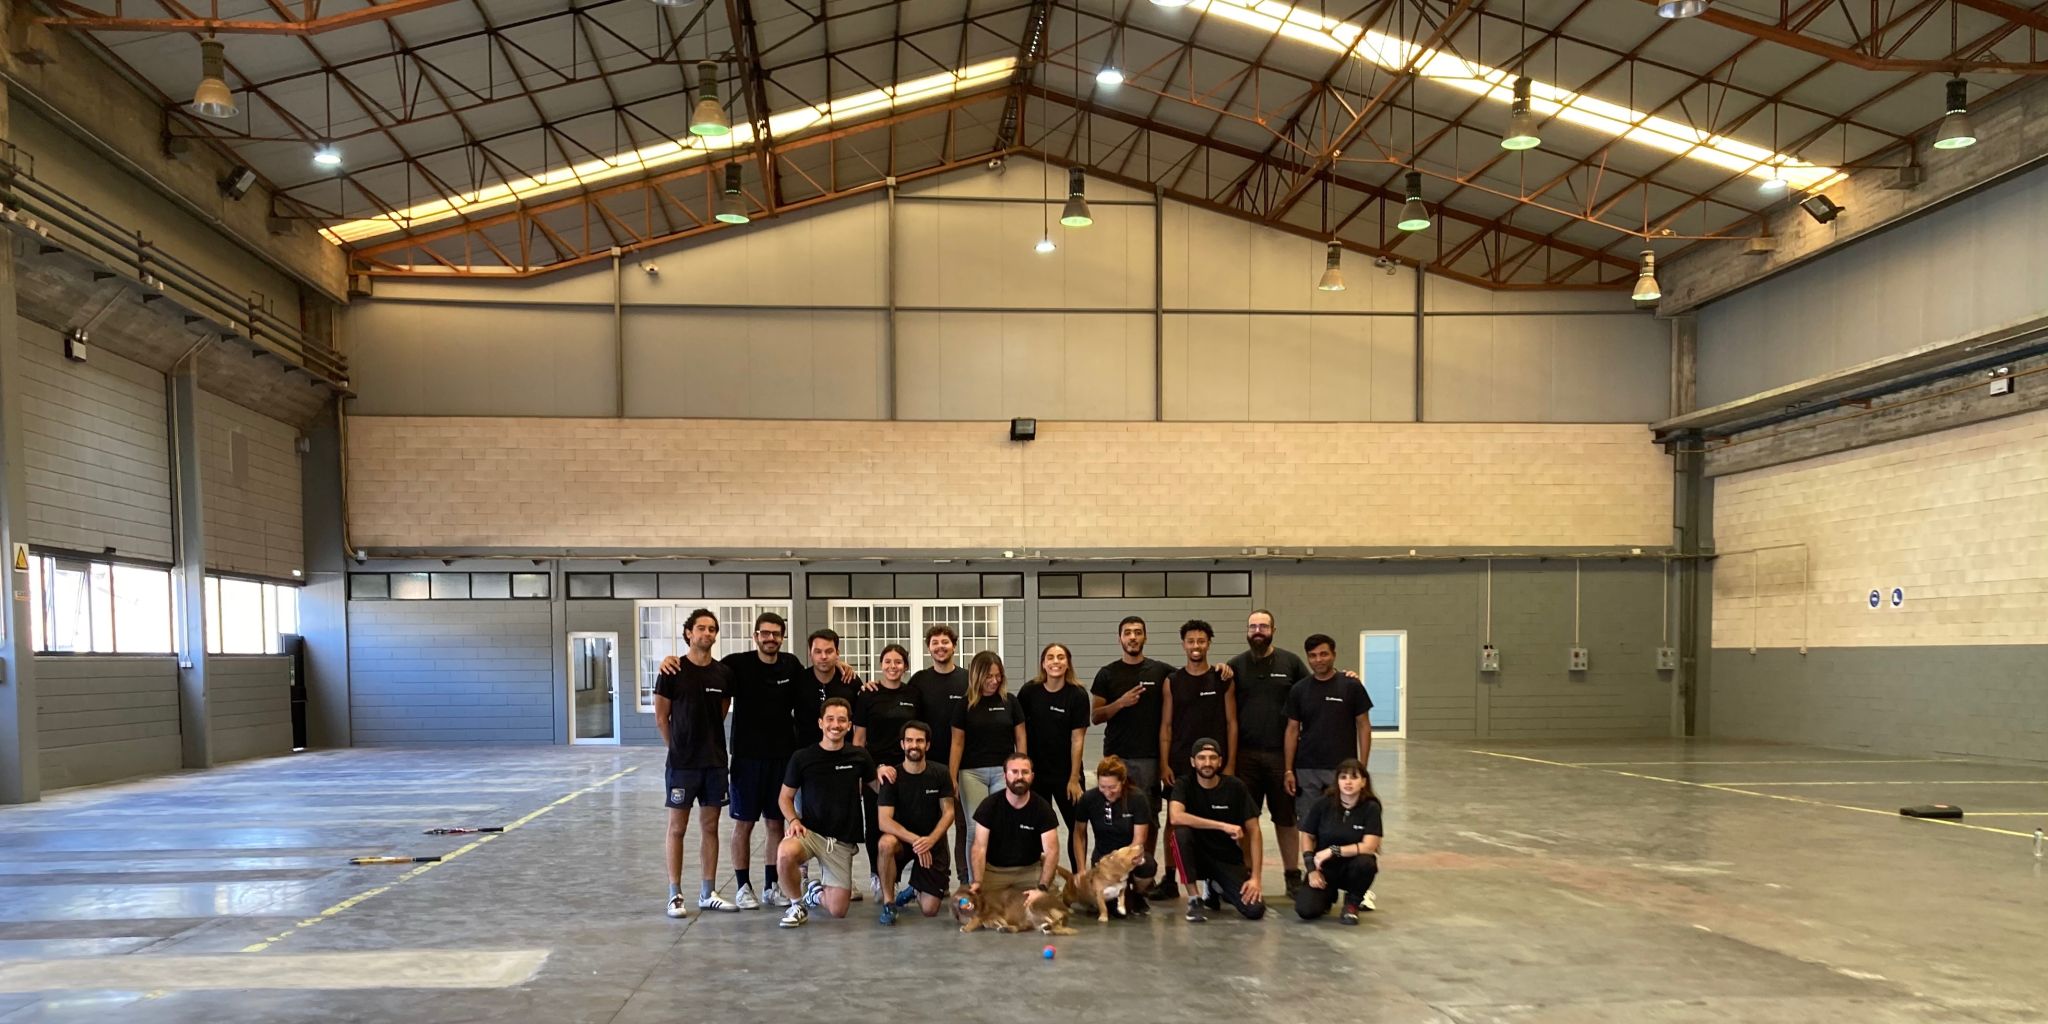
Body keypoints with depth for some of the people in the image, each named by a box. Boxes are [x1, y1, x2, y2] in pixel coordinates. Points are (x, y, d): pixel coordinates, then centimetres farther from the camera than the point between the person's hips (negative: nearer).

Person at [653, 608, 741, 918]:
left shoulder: (724, 674, 3)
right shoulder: (673, 672, -7)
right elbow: (661, 717, 0)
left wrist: (708, 742, 8)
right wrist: (679, 747, 4)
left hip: (715, 761, 4)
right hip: (682, 762, -4)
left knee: (710, 827, 9)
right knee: (677, 827, 2)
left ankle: (708, 893, 16)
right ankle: (675, 895, 8)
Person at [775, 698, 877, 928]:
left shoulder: (859, 757, 2)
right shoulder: (802, 758, -2)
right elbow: (786, 797, 7)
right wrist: (793, 820, -11)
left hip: (843, 840, 1)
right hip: (810, 832, -1)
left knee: (838, 910, -6)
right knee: (785, 853, -37)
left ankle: (817, 892, 32)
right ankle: (797, 904, -7)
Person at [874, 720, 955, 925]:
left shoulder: (939, 774, -6)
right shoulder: (892, 777, -11)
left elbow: (949, 812, -5)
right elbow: (884, 821, -19)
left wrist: (930, 840, -23)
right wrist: (915, 840, -32)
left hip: (933, 842, 1)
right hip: (902, 839, -1)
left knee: (930, 910, -9)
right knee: (886, 843, -38)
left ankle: (915, 890, 28)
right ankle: (888, 903, -18)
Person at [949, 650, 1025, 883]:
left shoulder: (1009, 702, 5)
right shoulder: (965, 705, 3)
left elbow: (1020, 738, 8)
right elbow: (957, 743, 3)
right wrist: (952, 778, -2)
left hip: (1004, 771, 0)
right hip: (972, 772, 0)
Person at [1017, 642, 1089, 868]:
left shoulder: (1077, 695, -9)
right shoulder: (1029, 691, -4)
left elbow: (1077, 739, -8)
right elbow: (1020, 730, 4)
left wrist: (1074, 779, -9)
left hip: (1066, 773, -1)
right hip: (1036, 772, 1)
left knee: (1077, 826, 2)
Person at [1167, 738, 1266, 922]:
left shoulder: (1235, 787, -6)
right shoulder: (1185, 784, -9)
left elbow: (1253, 832, -6)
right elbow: (1175, 817, -29)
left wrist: (1255, 878, -15)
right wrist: (1223, 826, -31)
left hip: (1228, 859, 1)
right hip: (1197, 856, -1)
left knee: (1255, 909, -20)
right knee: (1181, 833, -33)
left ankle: (1216, 887, 14)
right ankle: (1194, 899, -15)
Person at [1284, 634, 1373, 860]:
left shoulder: (1351, 686, 0)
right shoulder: (1299, 690, 6)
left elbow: (1364, 726, 2)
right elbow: (1292, 730, 8)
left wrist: (1361, 767, -4)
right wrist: (1288, 770, 2)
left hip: (1342, 768, -2)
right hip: (1306, 770, 2)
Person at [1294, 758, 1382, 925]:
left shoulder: (1370, 807, -12)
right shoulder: (1323, 804, -8)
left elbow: (1369, 846, -19)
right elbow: (1307, 836, 2)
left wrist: (1333, 851, -24)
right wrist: (1312, 868, -8)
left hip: (1351, 866, -1)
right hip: (1325, 868, 1)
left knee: (1365, 863, -36)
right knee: (1306, 910, -23)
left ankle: (1352, 902, -3)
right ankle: (1329, 894, 16)